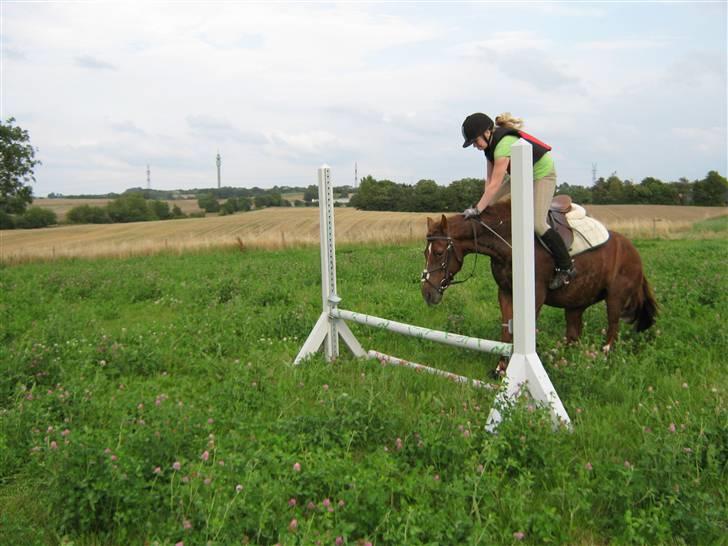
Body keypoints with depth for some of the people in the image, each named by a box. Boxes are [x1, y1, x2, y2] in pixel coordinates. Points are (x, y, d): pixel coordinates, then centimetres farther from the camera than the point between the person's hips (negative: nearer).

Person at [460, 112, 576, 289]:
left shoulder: (503, 144, -34)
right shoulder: (490, 144, -4)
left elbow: (495, 184, -36)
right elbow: (489, 179, -4)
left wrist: (477, 209, -34)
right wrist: (485, 204, -13)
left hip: (542, 174, -9)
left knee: (537, 223, -18)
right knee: (493, 205, 0)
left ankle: (566, 267, -6)